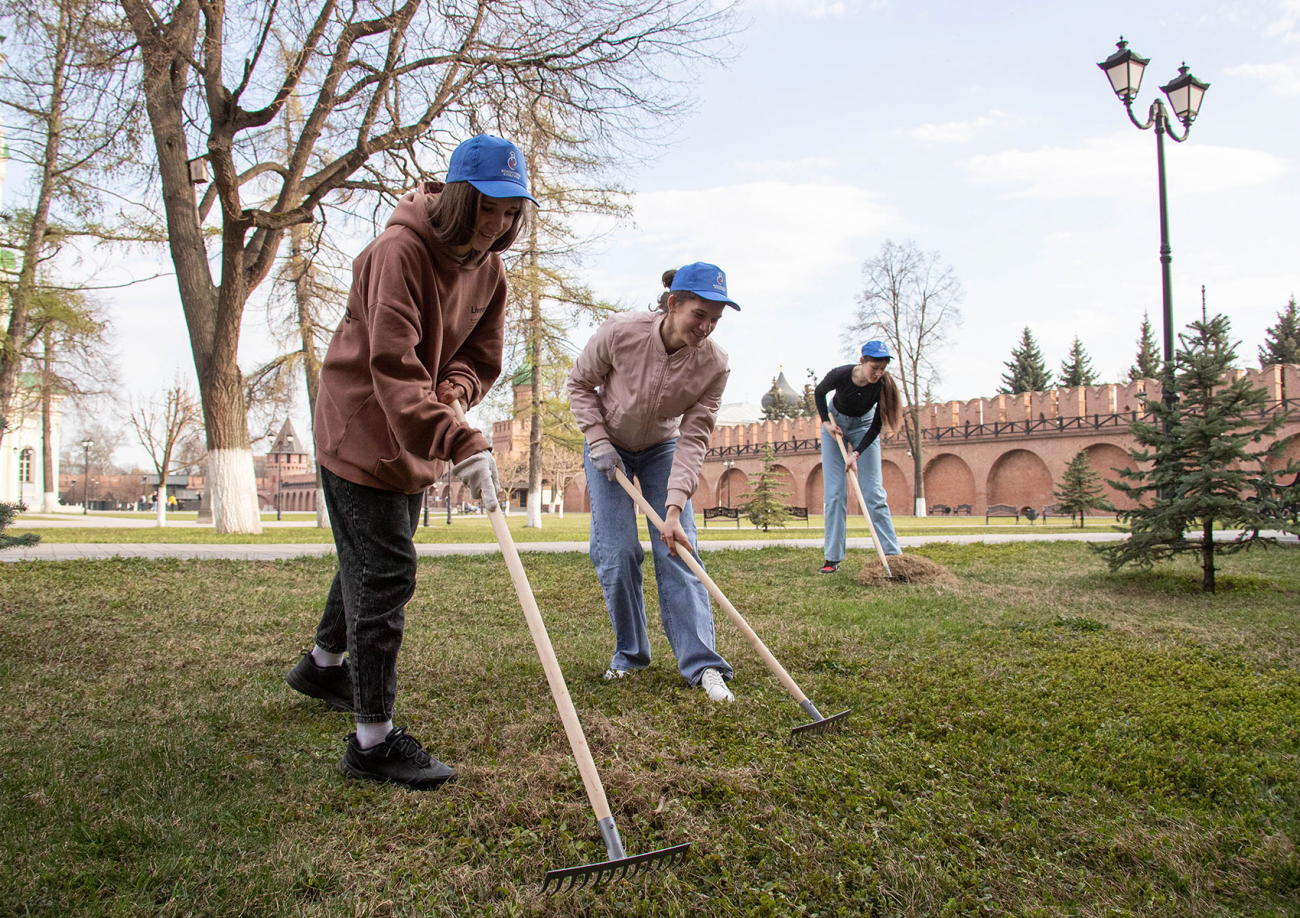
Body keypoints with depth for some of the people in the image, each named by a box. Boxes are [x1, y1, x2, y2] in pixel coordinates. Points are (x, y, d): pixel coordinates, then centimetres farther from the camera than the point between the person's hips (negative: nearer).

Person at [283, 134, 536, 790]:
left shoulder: (488, 269, 3)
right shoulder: (399, 251, -23)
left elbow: (480, 358, 6)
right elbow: (394, 368, -33)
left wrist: (450, 393, -17)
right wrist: (462, 445, -43)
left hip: (412, 441, 8)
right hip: (360, 433, -8)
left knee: (368, 563, 22)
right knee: (384, 575, -9)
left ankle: (323, 666, 47)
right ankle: (374, 741, 2)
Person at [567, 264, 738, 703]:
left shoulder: (713, 363, -25)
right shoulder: (620, 332, -28)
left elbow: (694, 439, -25)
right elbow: (580, 383, -9)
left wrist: (674, 509, -33)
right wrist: (598, 440, -17)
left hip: (662, 450, 1)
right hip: (608, 446, 0)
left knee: (677, 549, -10)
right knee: (616, 552, -7)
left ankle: (702, 663, -9)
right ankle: (629, 654, 11)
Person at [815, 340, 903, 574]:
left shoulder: (883, 385, -26)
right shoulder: (840, 375, -28)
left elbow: (876, 426, -19)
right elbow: (819, 393, -5)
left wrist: (856, 454, -29)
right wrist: (826, 421, -15)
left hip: (863, 426, 0)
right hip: (835, 424, 0)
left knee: (873, 491, -8)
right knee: (834, 491, -7)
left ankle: (892, 554, -6)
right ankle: (833, 557, -4)